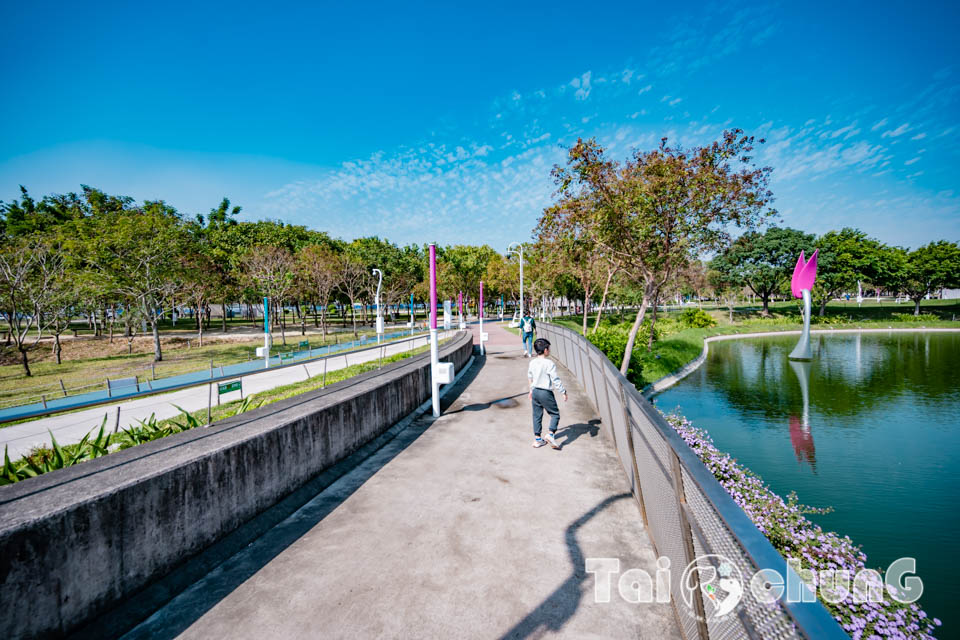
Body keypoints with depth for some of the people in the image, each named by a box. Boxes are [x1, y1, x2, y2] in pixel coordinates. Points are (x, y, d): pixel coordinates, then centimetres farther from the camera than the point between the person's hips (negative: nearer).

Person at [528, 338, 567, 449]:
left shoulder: (532, 363, 4)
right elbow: (555, 380, -17)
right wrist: (564, 392, -9)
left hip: (535, 391, 6)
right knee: (555, 414, 8)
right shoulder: (550, 363, -17)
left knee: (537, 415, 14)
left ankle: (537, 439, 19)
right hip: (546, 393, -6)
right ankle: (551, 434, -8)